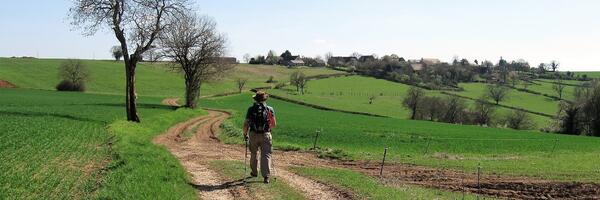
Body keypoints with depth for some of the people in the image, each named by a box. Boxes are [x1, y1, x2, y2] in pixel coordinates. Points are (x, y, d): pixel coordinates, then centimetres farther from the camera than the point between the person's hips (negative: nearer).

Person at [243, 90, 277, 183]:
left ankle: (254, 172, 35)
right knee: (266, 155, 0)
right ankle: (266, 176, -11)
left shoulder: (251, 109, -3)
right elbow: (274, 124, 1)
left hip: (254, 135, 1)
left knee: (254, 154, 20)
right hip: (265, 135, -1)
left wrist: (245, 134, 11)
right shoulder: (270, 109, -2)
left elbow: (246, 124, -4)